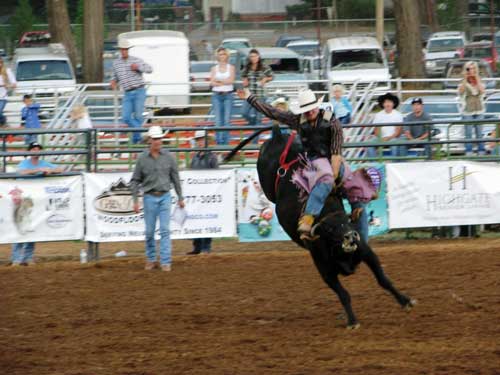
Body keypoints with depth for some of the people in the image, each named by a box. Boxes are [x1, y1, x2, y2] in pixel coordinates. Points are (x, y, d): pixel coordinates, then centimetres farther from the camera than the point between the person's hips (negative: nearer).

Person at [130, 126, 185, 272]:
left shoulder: (168, 157, 0)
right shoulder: (142, 159, -3)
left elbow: (175, 178, 7)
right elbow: (135, 181, 2)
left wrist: (180, 198, 8)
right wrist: (135, 201, -5)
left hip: (165, 197, 0)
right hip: (150, 198, 0)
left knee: (165, 230, -5)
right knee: (150, 231, 7)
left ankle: (166, 262, -5)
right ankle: (151, 259, 24)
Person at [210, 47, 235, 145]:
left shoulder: (231, 67, 7)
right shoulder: (214, 68, 10)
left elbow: (231, 80, -5)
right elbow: (212, 83, 0)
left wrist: (219, 81, -4)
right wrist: (225, 82, -11)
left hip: (228, 95, -1)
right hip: (217, 95, 1)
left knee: (227, 119, -6)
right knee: (218, 119, -4)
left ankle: (226, 141, -3)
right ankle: (219, 141, -1)